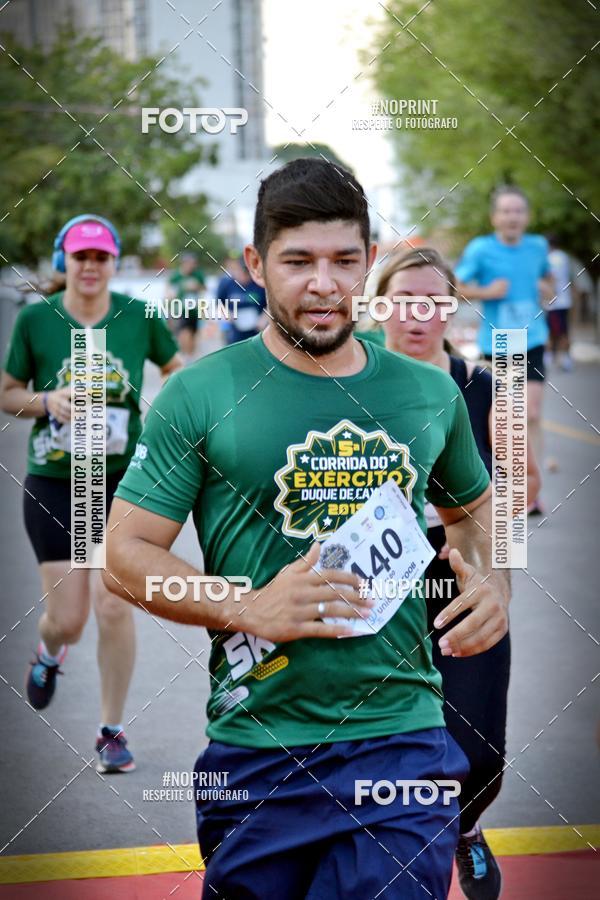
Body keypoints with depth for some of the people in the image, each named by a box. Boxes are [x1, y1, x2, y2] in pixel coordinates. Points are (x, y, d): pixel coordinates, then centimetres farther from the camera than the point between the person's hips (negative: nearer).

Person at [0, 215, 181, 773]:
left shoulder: (139, 317, -2)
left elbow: (176, 371, 15)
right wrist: (48, 401, -15)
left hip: (123, 481, 0)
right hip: (52, 483, 0)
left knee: (114, 606, -8)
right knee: (67, 620, -1)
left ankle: (112, 731, 10)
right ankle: (49, 654, 39)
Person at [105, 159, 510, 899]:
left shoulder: (430, 393, 8)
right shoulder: (199, 395, -3)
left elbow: (470, 505, 26)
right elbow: (126, 555, -3)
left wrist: (490, 579, 4)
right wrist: (249, 610, -17)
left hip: (405, 741, 2)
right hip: (256, 749, -1)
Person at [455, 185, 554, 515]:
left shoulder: (538, 246, 4)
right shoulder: (481, 249, -8)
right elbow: (451, 287, -5)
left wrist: (548, 288, 2)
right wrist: (487, 292, -16)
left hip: (531, 341, 1)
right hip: (495, 344, -1)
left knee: (531, 413, -11)